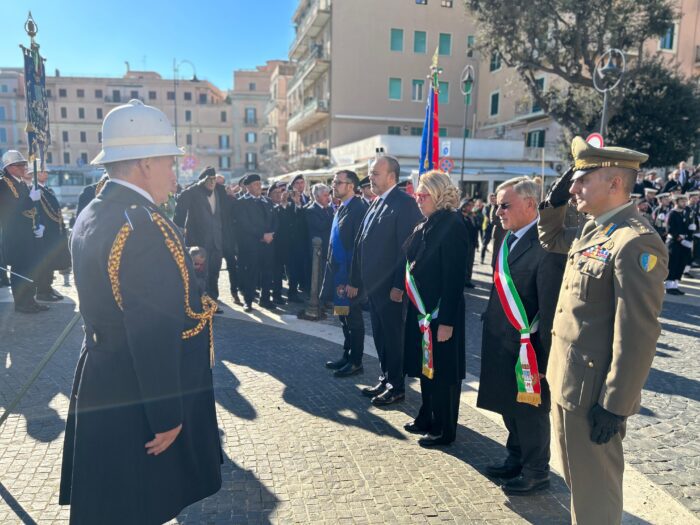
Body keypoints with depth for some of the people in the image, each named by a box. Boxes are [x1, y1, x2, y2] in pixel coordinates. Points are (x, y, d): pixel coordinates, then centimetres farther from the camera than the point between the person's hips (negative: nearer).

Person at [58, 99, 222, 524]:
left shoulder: (91, 216, 7)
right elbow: (155, 333, -26)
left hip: (102, 385, 9)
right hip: (139, 398, -9)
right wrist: (167, 415, -20)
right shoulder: (145, 224, -24)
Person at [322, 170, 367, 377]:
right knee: (344, 316, 16)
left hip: (350, 273, -9)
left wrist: (352, 276, -20)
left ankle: (356, 362, 15)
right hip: (338, 271, 9)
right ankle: (347, 356, 28)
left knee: (353, 318, 3)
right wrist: (332, 267, 12)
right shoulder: (341, 208, 12)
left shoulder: (359, 208, -15)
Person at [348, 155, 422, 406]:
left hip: (390, 286, -8)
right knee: (380, 336, 17)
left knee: (393, 337, 5)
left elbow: (406, 247, -19)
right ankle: (385, 379, 31)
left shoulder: (405, 203, -13)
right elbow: (361, 244, 14)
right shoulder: (376, 203, 13)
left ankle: (396, 387, 19)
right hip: (373, 284, 8)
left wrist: (399, 285, -21)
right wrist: (356, 280, 14)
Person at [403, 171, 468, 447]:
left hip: (440, 312, -8)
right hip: (420, 309, 8)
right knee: (425, 366, 20)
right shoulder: (424, 226, 8)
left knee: (442, 371, 6)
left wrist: (446, 320, -22)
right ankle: (427, 418, 37)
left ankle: (444, 429, 23)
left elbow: (454, 278, -21)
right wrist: (408, 295, 9)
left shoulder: (452, 226, -17)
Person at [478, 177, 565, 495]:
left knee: (531, 411, 10)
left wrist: (545, 355, -19)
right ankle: (516, 461, 41)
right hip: (502, 344, 8)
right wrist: (490, 328, 10)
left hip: (527, 347, -8)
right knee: (510, 407, 22)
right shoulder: (508, 239, 7)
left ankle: (536, 473, 30)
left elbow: (550, 305, -21)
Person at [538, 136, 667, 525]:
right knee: (575, 475, 25)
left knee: (593, 487, 10)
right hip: (566, 379, 9)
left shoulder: (636, 242, -22)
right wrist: (554, 201, 9)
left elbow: (638, 333, -24)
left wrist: (615, 404, -20)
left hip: (592, 390, -9)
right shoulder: (593, 229, 7)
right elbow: (551, 241, 28)